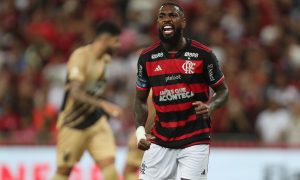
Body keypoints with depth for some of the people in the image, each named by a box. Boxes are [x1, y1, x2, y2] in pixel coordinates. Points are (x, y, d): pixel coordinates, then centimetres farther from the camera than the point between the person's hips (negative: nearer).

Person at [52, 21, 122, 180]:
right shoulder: (80, 56, -21)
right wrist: (103, 104, -43)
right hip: (73, 123, -6)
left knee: (108, 162, -11)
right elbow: (76, 93, -33)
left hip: (95, 121, 6)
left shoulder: (105, 58, 3)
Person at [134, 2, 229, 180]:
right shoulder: (147, 57, 1)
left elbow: (223, 91, 2)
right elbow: (141, 99, 10)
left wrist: (209, 107, -20)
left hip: (195, 139, -3)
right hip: (160, 141, 3)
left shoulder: (203, 55, -7)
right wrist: (140, 130, -6)